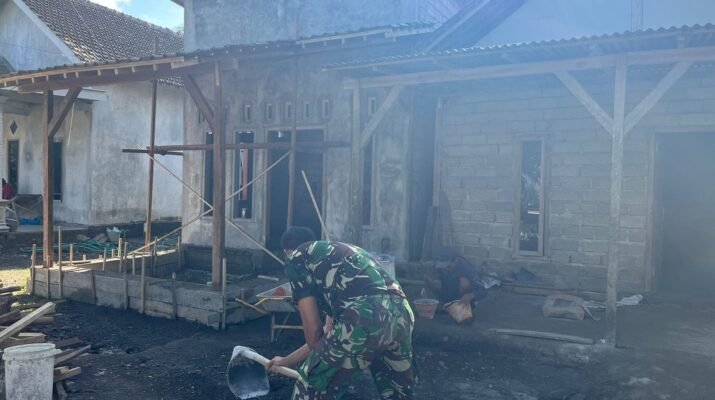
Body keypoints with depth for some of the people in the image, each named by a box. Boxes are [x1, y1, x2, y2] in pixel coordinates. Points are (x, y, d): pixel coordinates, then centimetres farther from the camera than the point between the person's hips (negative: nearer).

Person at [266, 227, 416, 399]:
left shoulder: (297, 257, 15)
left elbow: (313, 329, 8)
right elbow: (329, 333, 39)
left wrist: (320, 359, 27)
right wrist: (287, 361, 50)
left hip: (364, 317, -8)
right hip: (401, 314, 8)